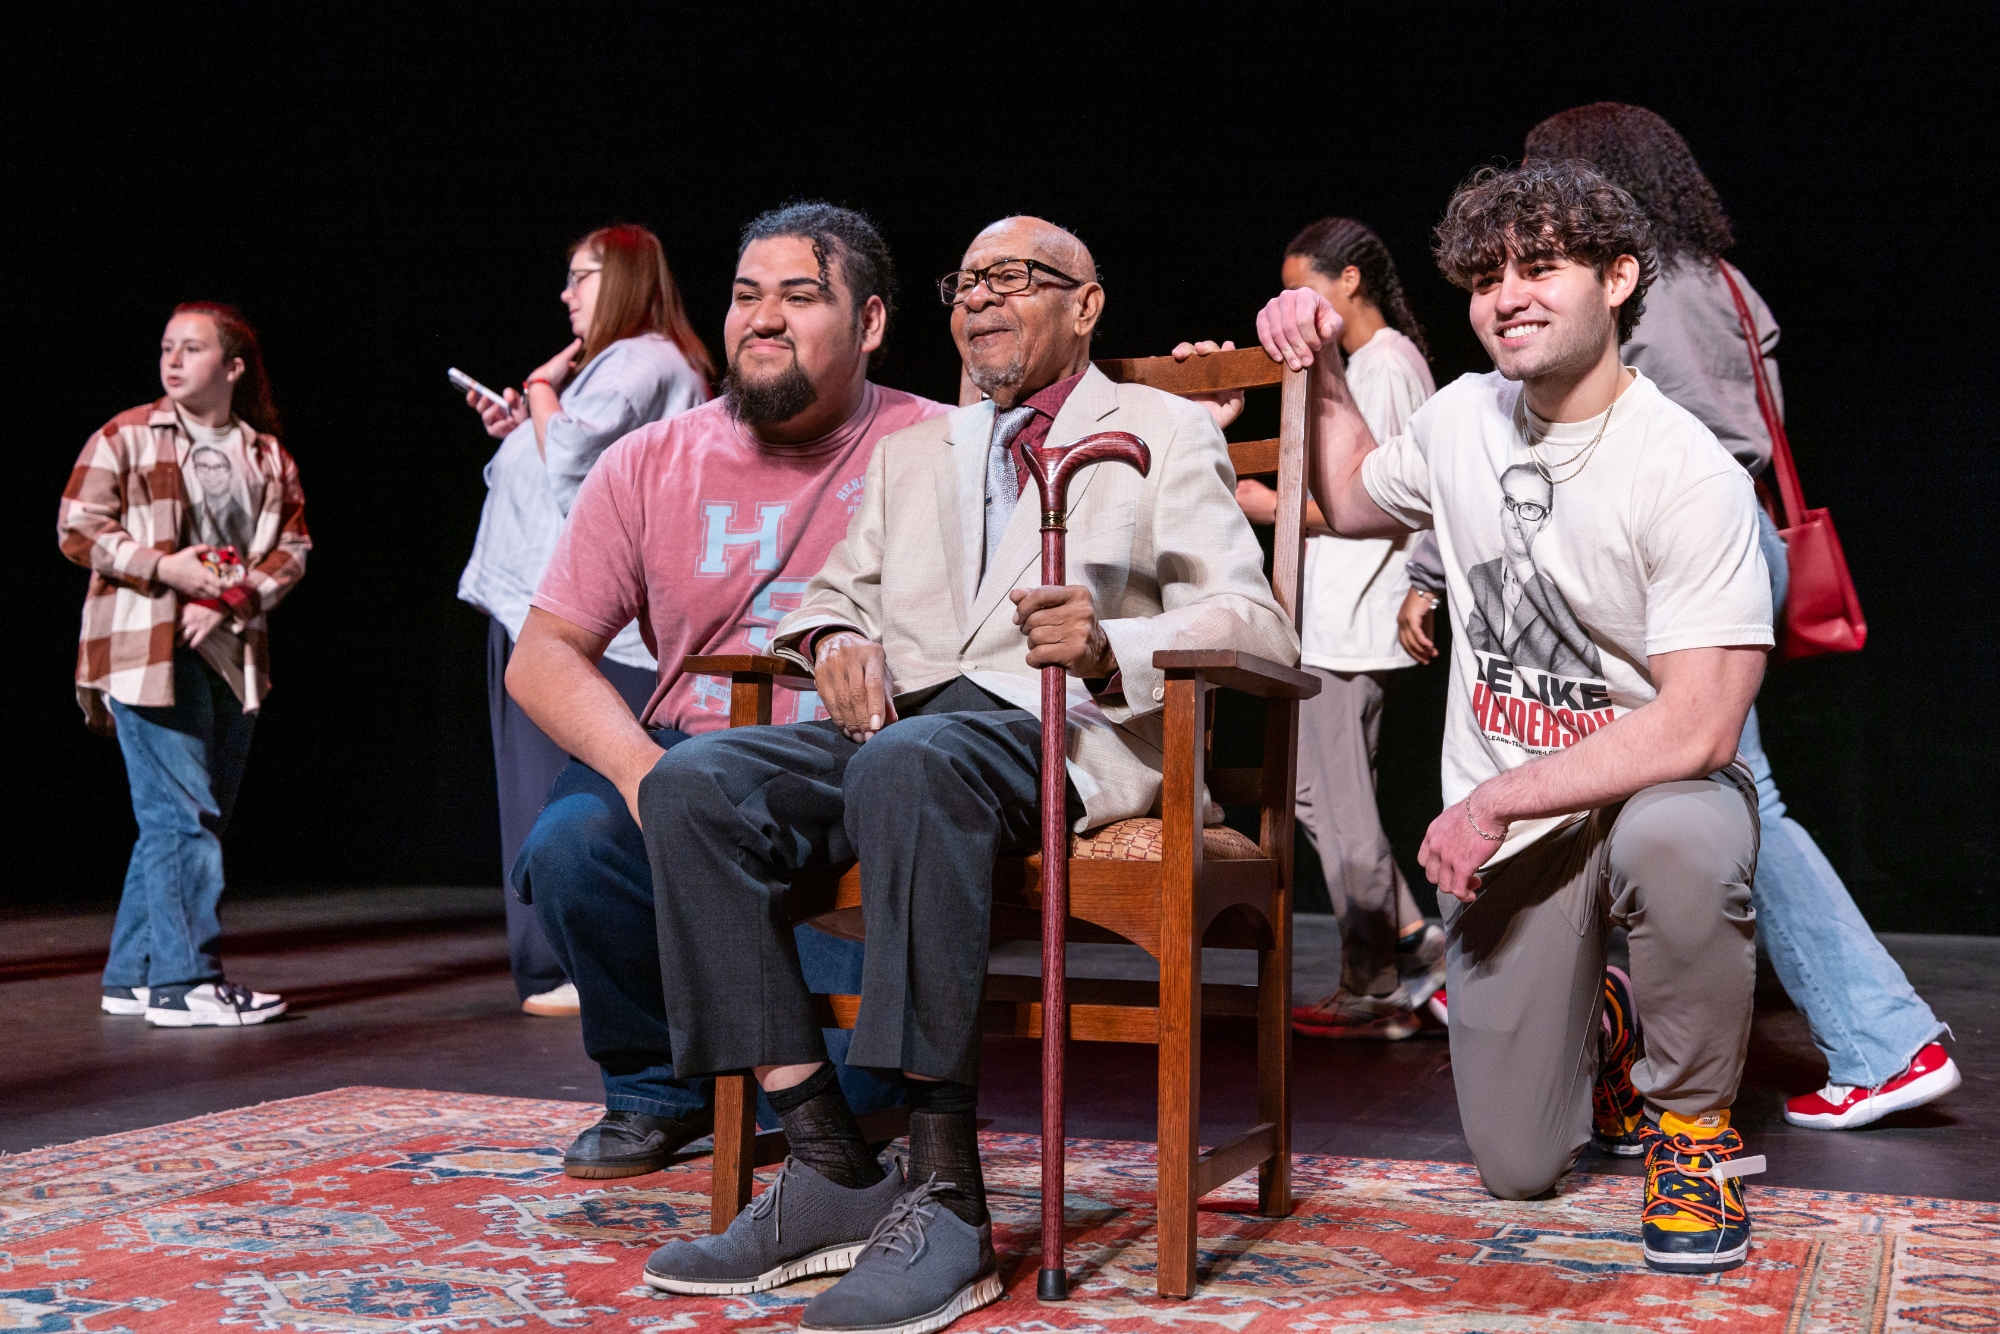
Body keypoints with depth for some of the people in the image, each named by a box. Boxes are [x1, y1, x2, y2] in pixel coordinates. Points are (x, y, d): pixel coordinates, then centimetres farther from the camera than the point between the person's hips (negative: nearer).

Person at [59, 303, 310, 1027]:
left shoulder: (268, 455, 11)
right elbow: (77, 529, -3)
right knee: (182, 815, -11)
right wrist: (165, 567, -15)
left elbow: (293, 547, 10)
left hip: (231, 650, 5)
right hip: (146, 647, -5)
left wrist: (239, 597, -8)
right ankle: (185, 981, -6)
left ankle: (132, 977, 19)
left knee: (183, 821, 10)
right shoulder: (126, 437, 0)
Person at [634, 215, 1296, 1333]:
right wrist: (838, 639, 3)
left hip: (1068, 727, -5)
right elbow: (835, 595, 29)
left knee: (906, 767, -39)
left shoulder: (1165, 433, 13)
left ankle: (949, 1201, -37)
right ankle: (832, 1175, -22)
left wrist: (1109, 645, -21)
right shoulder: (915, 452, 31)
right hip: (903, 719, 6)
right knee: (694, 782, -24)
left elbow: (1255, 626, 0)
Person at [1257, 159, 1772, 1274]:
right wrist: (1324, 376, 11)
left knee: (1679, 839, -43)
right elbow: (1355, 501, 24)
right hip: (1501, 824, 4)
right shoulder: (1466, 417, 1)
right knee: (1520, 1168, 0)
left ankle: (1694, 1117, -14)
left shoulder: (1689, 474, -18)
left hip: (1651, 792, -4)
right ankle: (1589, 1017, 37)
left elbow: (1698, 726, -25)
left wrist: (1495, 800, -23)